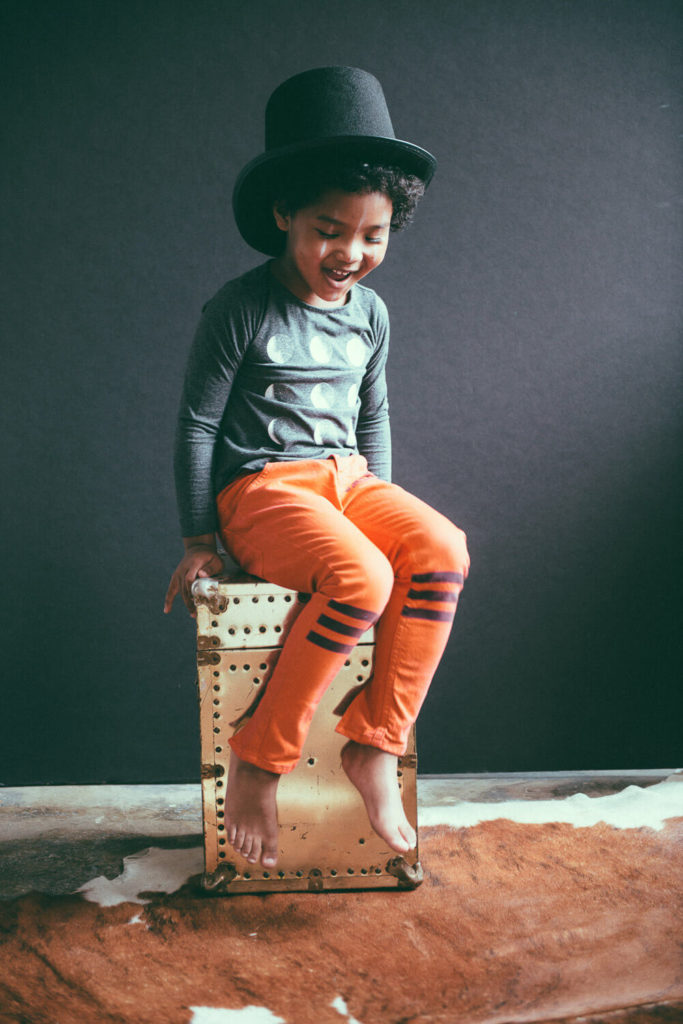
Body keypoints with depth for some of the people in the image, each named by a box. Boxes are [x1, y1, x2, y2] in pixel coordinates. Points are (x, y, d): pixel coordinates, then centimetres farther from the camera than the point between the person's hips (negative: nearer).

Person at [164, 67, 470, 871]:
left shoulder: (371, 314, 8)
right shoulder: (240, 311, -10)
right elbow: (196, 425, -6)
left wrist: (381, 507, 16)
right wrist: (198, 542, -4)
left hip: (347, 477, 6)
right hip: (260, 488, -6)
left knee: (442, 550, -23)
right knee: (359, 580, -33)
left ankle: (374, 742, -13)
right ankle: (259, 758, -15)